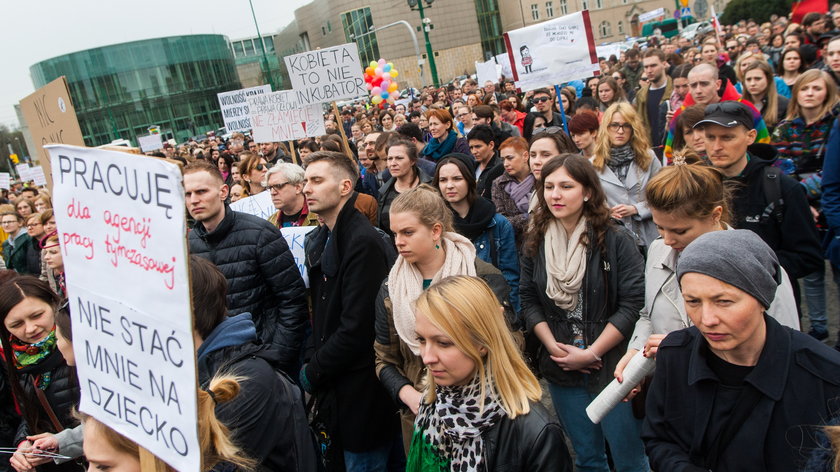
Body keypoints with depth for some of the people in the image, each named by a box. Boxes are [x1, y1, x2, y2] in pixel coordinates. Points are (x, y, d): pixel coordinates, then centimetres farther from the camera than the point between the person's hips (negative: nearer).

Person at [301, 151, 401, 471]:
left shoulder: (364, 242, -20)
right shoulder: (317, 241, 9)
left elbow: (356, 328, -23)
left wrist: (313, 373, -13)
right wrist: (311, 360, 3)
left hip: (361, 393, -8)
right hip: (330, 388, 8)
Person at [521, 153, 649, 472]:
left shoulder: (616, 240, -10)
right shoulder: (536, 243, 2)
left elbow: (633, 304, -14)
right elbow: (528, 300, 4)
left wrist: (592, 353, -16)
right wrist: (554, 347, -8)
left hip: (612, 367, -3)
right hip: (561, 370, 4)